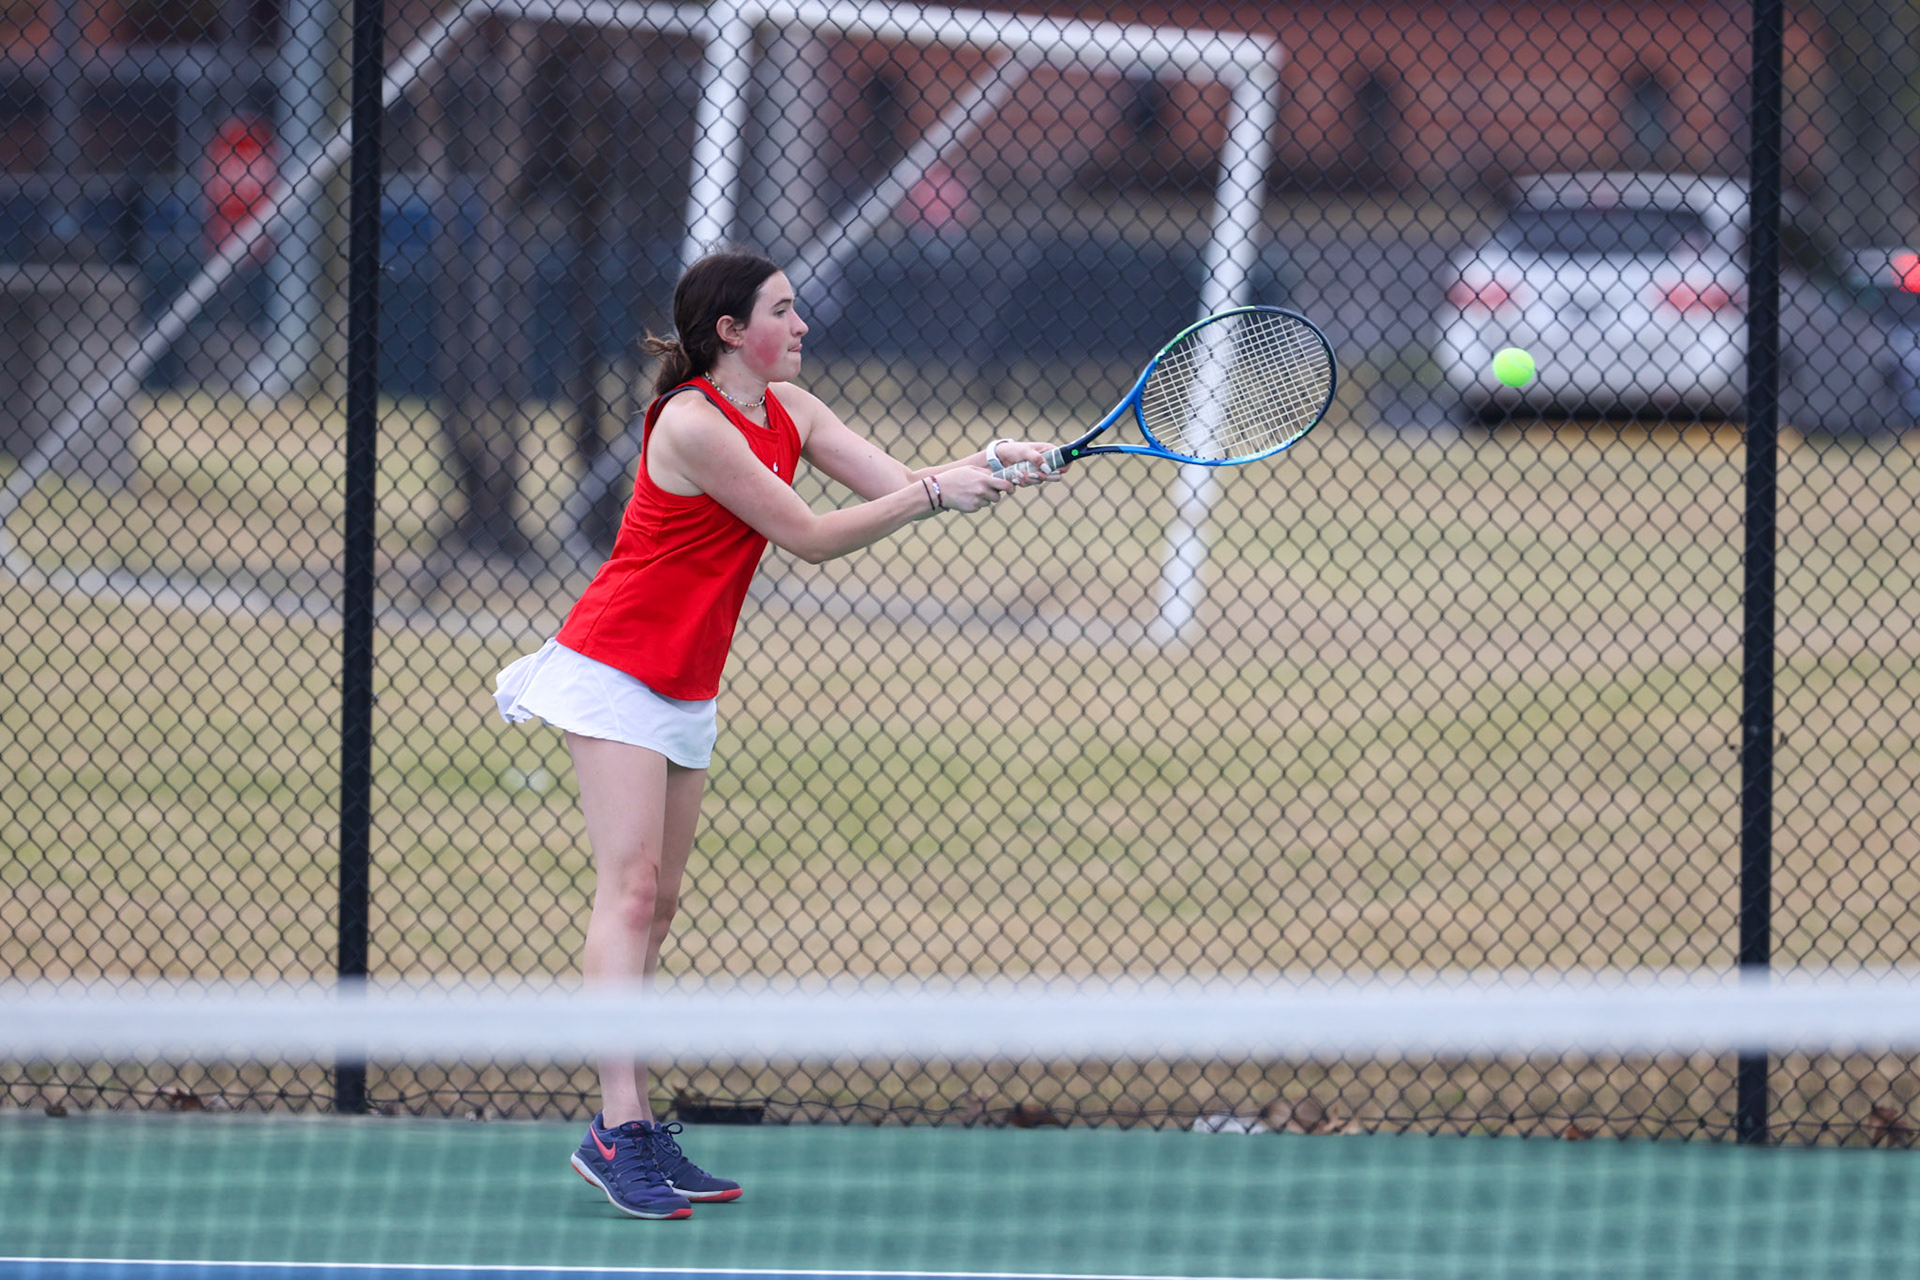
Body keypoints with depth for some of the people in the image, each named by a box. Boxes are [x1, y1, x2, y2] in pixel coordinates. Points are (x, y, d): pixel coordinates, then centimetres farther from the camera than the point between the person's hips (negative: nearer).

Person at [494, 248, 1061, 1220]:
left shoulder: (786, 410, 8)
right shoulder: (691, 424, -20)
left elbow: (897, 485, 3)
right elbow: (809, 537, -18)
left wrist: (981, 467, -15)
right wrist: (932, 496, -17)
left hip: (687, 690, 9)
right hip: (615, 672, -9)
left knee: (655, 904, 5)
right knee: (630, 888, -16)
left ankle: (633, 1133, 4)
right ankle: (619, 1130, -21)